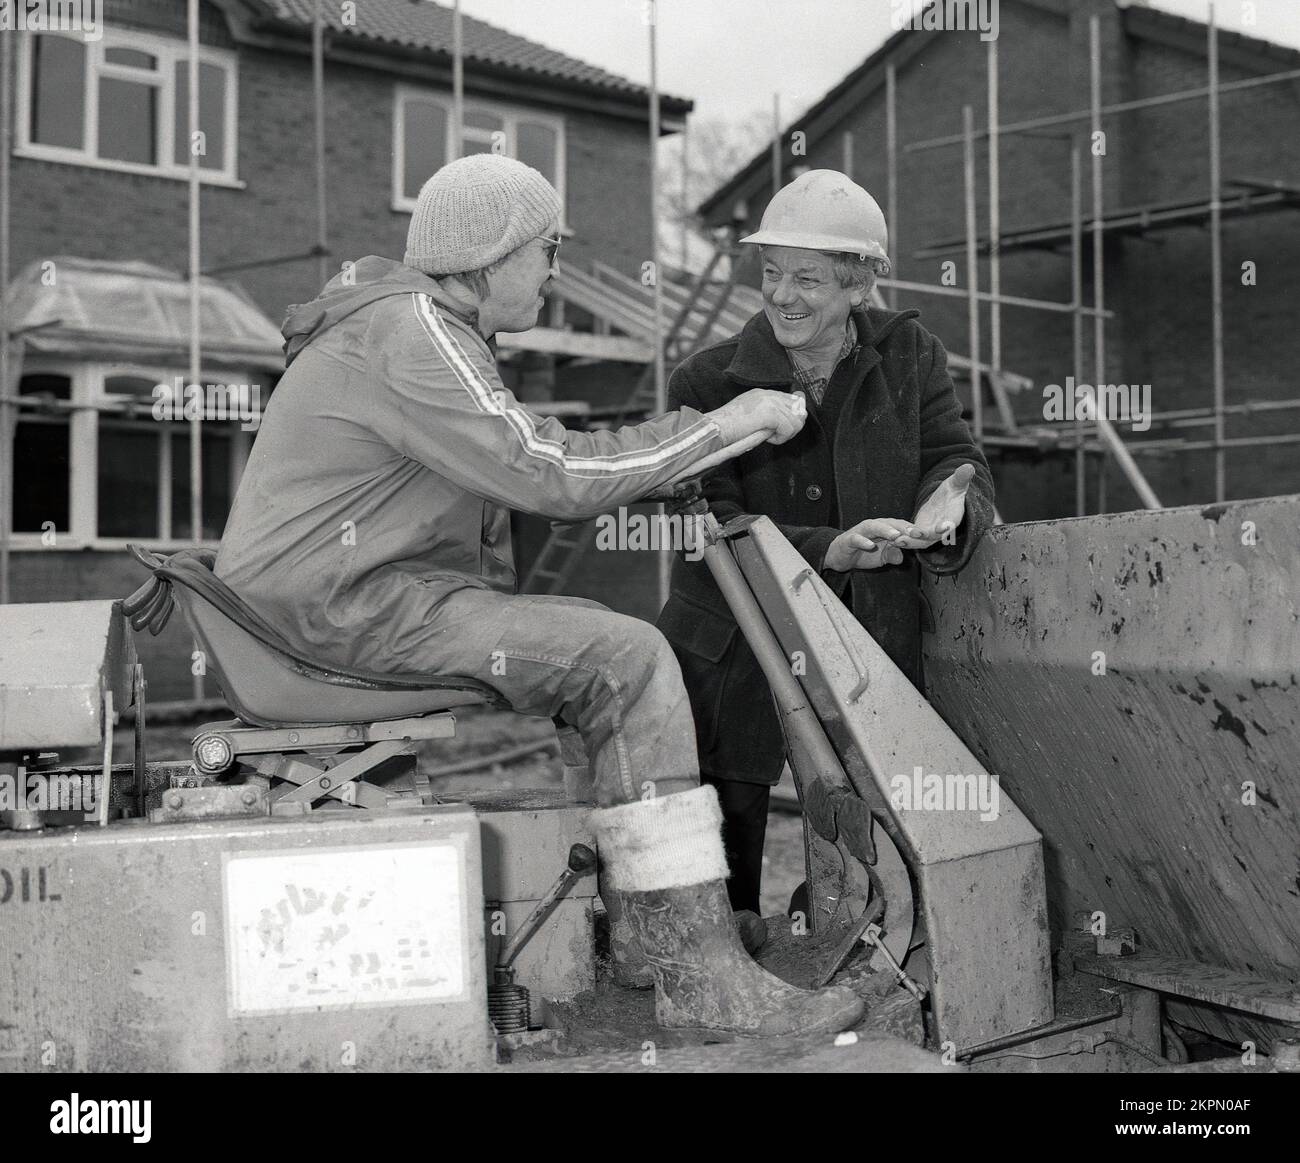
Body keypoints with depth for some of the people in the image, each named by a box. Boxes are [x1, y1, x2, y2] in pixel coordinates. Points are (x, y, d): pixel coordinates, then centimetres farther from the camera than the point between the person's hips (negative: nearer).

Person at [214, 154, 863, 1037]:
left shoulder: (424, 326, 20)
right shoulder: (407, 332, -14)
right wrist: (722, 425, -13)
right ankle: (698, 973, -17)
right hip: (342, 609, -11)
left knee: (620, 642, 8)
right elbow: (549, 474, -22)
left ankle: (644, 928, 6)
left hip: (363, 593, 11)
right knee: (628, 661, -19)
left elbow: (517, 472, 19)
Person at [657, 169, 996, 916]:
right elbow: (714, 531, -12)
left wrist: (946, 511, -26)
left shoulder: (910, 356, 4)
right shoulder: (709, 383, -5)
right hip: (732, 655, -1)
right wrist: (829, 549, -29)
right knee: (720, 876, -1)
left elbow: (957, 459, -1)